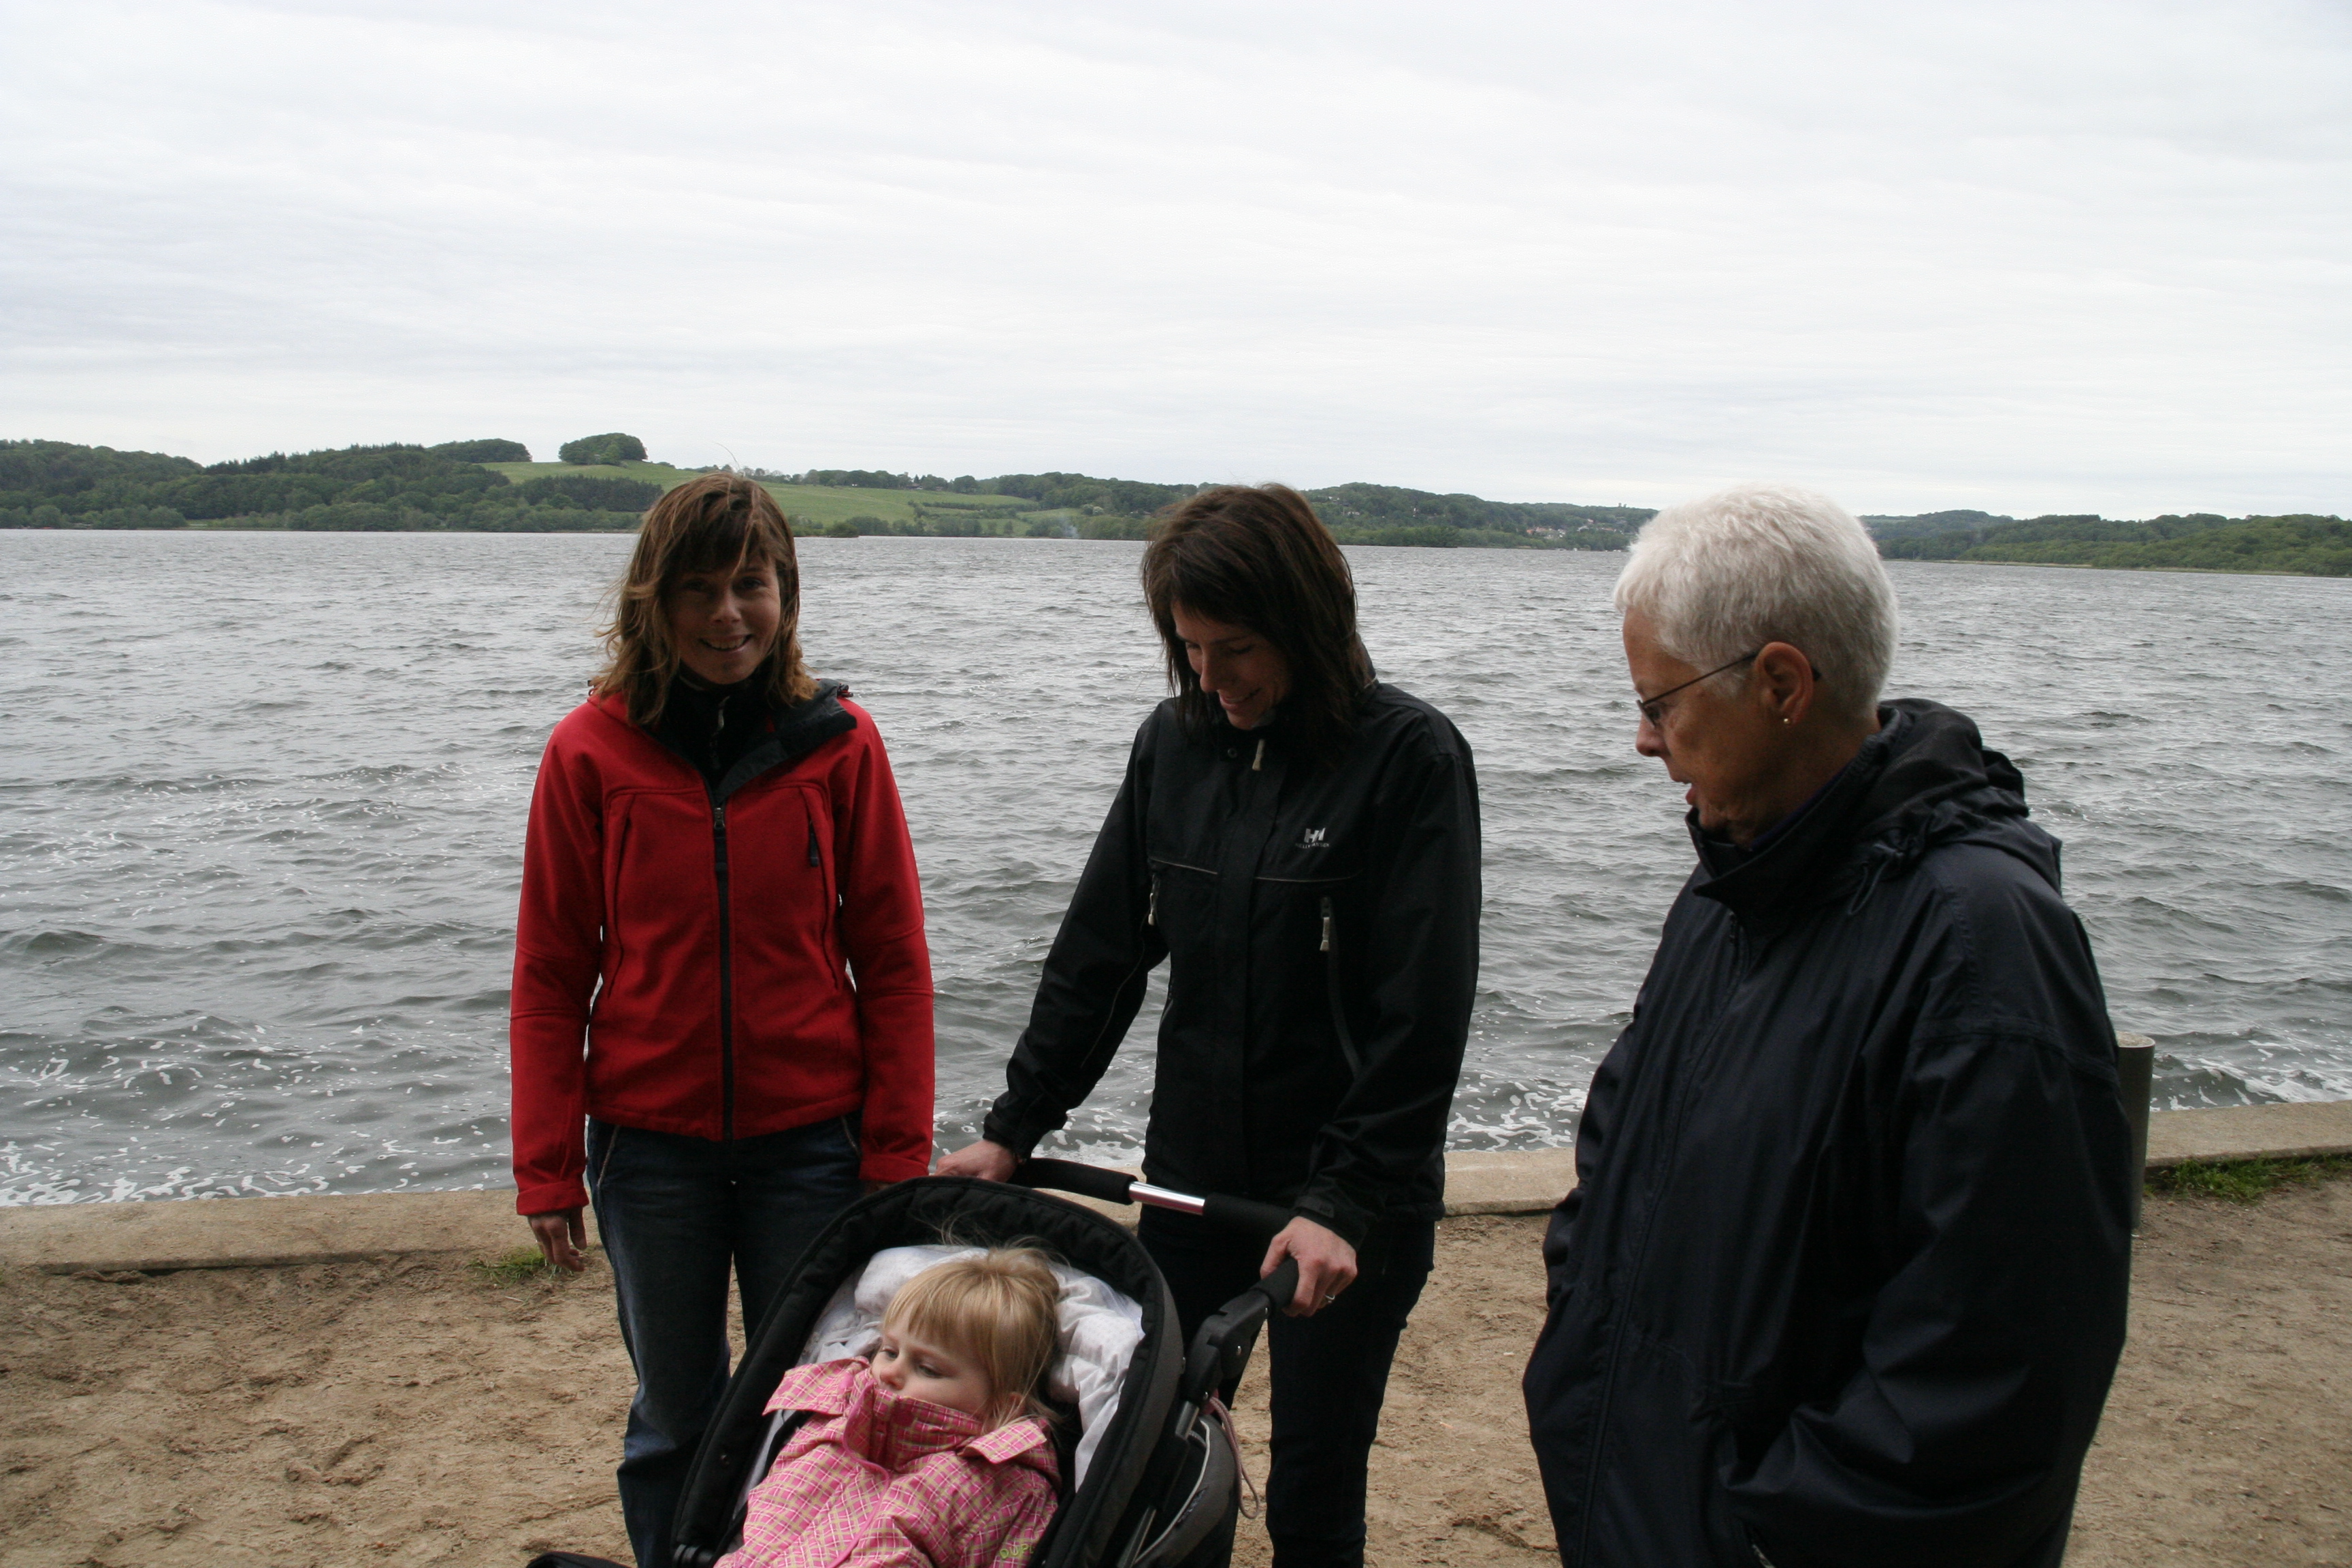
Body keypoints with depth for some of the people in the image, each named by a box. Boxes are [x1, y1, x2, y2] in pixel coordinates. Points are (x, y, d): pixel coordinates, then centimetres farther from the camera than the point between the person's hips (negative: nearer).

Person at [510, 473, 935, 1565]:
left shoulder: (840, 743, -5)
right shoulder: (592, 751, -5)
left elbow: (893, 962, -2)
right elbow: (550, 973, 0)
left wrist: (897, 1152, -4)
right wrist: (547, 1167, -2)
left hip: (811, 1141, 0)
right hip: (651, 1147, 0)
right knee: (673, 1418, 14)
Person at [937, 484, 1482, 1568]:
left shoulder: (1409, 758, -13)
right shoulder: (1174, 744, 2)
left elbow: (1422, 1016, -16)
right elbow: (1098, 951, 8)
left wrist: (1345, 1203, -21)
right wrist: (1013, 1128, 5)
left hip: (1354, 1203, -4)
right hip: (1192, 1180, 5)